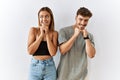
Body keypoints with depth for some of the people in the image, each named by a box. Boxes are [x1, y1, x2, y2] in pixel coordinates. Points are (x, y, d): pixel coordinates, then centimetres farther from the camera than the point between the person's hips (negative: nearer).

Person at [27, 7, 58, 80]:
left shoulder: (54, 33, 0)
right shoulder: (33, 30, -1)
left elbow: (53, 53, -12)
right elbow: (30, 51, -9)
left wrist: (47, 34, -12)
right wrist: (41, 35, -12)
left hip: (50, 67, 1)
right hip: (35, 66, 0)